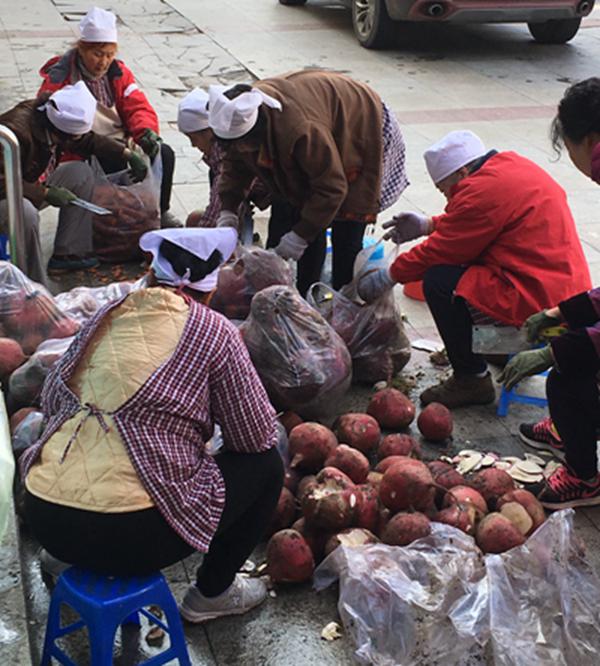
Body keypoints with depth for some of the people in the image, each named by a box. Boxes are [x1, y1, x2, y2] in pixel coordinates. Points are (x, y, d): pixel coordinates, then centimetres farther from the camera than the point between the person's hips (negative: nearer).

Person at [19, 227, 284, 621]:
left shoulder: (107, 315, 10)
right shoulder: (211, 330, -2)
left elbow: (51, 399, 18)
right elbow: (259, 436, 2)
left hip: (43, 518, 6)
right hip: (129, 535, -6)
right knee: (266, 464, 14)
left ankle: (86, 569, 30)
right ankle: (213, 592, 26)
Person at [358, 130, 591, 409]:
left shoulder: (483, 191, -18)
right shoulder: (509, 164, 11)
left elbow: (440, 251, -10)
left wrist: (388, 276, 1)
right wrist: (427, 224, 20)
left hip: (539, 300, -11)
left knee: (438, 281, -13)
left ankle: (471, 380, -2)